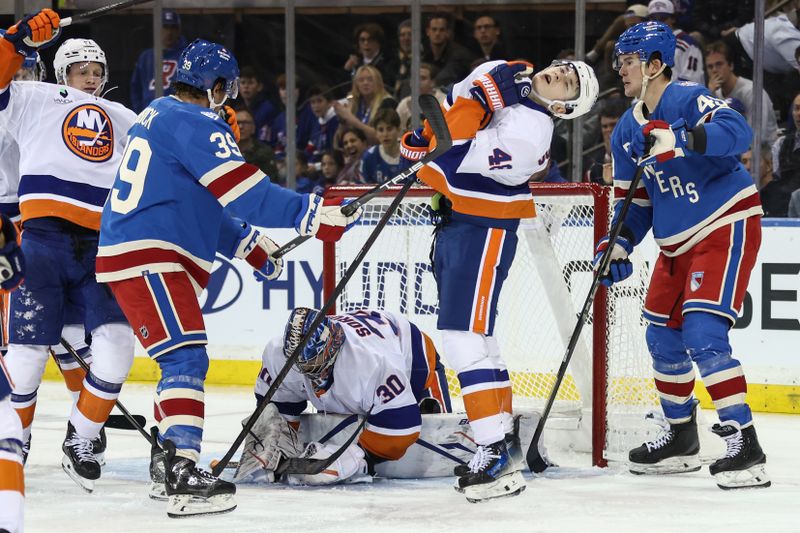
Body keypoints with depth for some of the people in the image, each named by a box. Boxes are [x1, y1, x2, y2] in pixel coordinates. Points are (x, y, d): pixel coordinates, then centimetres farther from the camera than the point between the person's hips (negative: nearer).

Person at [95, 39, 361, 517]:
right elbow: (243, 191, -22)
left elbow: (200, 203, 27)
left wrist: (247, 244, 26)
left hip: (131, 252, 11)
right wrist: (311, 213, -22)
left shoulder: (160, 117, 21)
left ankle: (168, 459, 27)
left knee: (185, 358, 20)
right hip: (147, 257, -11)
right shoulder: (195, 124, -12)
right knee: (187, 357, -19)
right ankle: (183, 476, -30)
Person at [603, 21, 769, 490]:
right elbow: (634, 200, 16)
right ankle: (680, 439, 31)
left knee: (703, 335, -20)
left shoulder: (688, 100, -17)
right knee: (663, 338, 13)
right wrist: (618, 247, 1)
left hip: (727, 227, -9)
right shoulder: (627, 131, 9)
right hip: (678, 244, 9)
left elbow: (738, 132, -36)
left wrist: (679, 139, -46)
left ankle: (745, 446, -19)